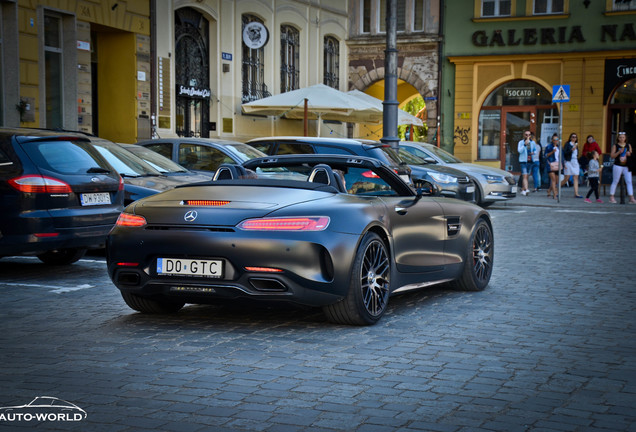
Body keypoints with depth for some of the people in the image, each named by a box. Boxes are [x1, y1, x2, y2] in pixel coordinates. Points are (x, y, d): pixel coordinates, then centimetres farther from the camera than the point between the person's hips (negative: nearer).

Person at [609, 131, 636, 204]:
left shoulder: (628, 145, 11)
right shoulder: (615, 146, 2)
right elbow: (612, 156, -3)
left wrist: (629, 154, -5)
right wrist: (619, 152, -17)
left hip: (627, 166, 3)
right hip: (618, 166, -3)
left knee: (629, 181, -4)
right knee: (615, 181, 2)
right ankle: (611, 197, 10)